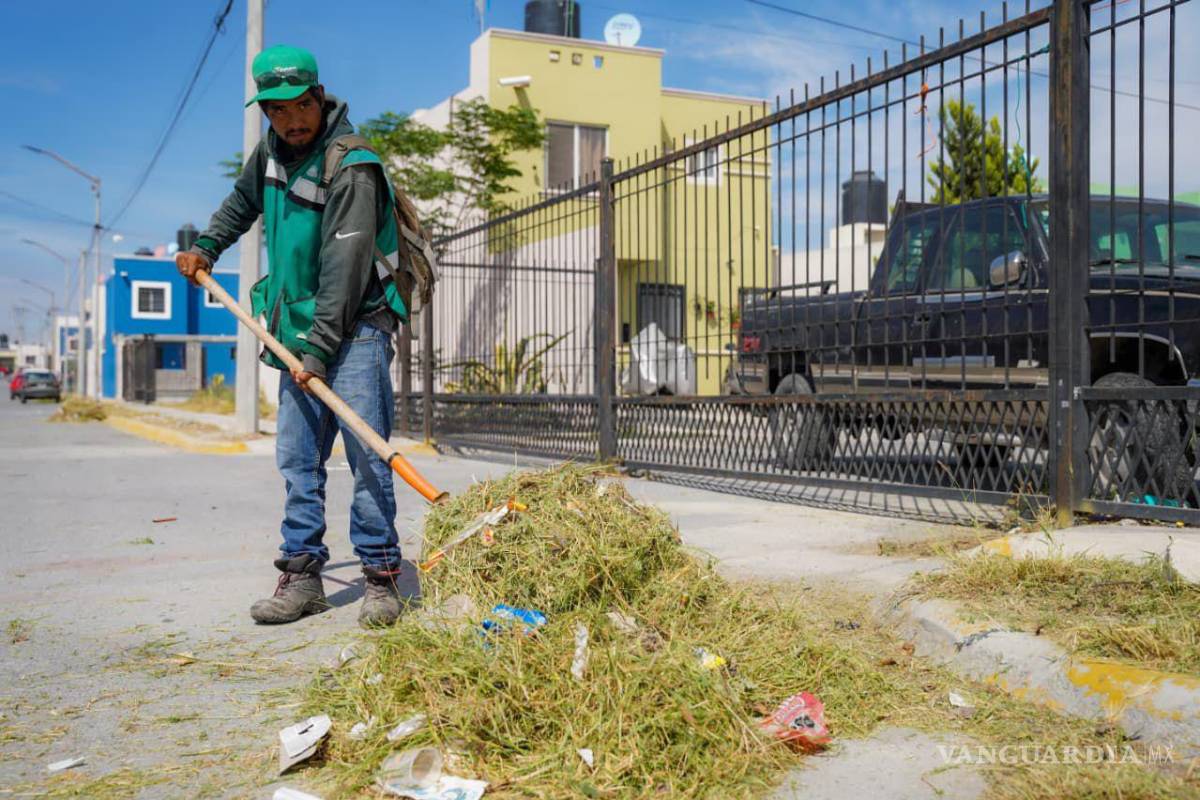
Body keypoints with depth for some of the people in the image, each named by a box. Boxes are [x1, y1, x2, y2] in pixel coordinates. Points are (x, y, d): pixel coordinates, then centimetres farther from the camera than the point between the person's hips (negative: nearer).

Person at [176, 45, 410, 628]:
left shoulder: (352, 168, -16)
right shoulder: (271, 152, 9)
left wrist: (319, 348, -25)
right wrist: (206, 247, 27)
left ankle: (381, 578, -1)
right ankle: (302, 576, 14)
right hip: (298, 329, 8)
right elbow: (243, 199, 33)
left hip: (354, 327, -7)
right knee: (296, 459, 7)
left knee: (366, 455, -9)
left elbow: (345, 268, -22)